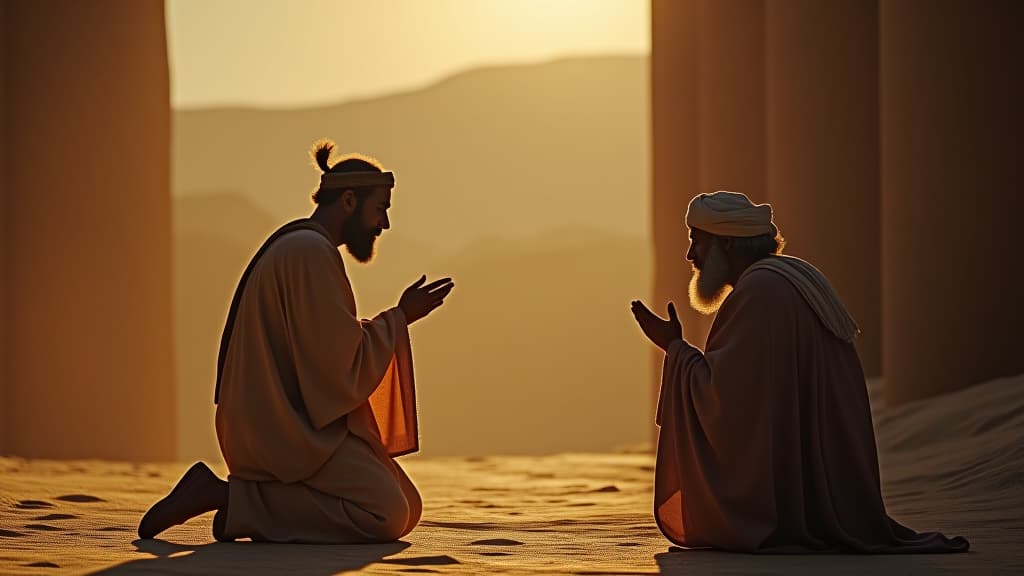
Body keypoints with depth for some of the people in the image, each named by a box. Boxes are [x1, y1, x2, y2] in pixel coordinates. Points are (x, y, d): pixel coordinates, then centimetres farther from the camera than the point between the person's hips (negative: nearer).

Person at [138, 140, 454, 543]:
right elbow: (341, 364, -17)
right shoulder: (311, 251, -14)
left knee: (407, 508, 8)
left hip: (290, 422, 11)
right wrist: (400, 317, -5)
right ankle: (230, 496, -13)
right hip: (289, 429, -11)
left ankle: (256, 500, 3)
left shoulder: (299, 247, 19)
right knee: (387, 517, -19)